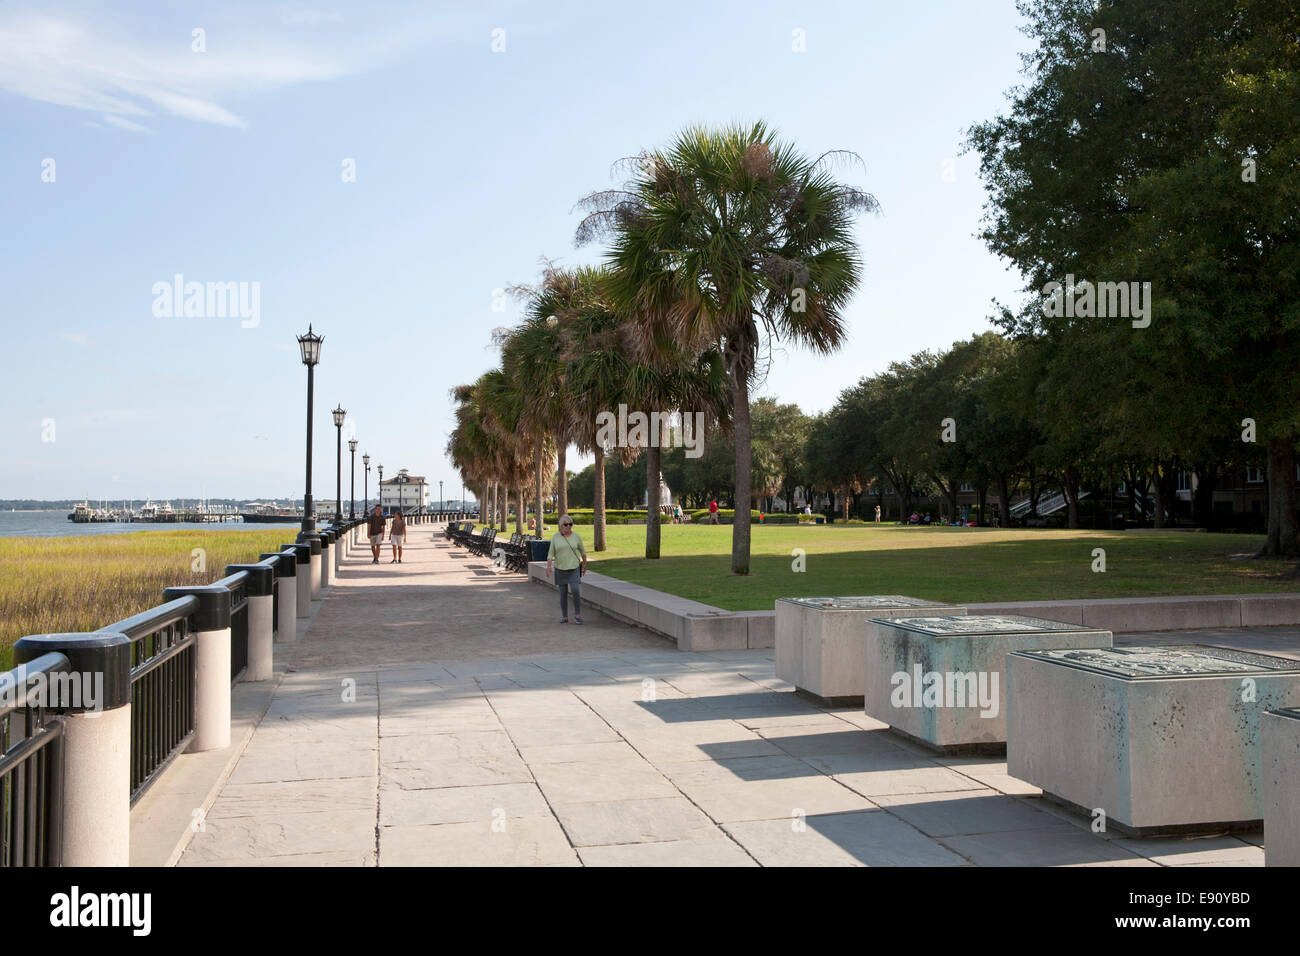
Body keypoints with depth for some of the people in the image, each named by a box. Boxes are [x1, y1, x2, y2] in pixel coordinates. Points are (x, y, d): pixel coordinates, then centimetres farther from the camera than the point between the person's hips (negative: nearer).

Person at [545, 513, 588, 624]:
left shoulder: (576, 537, 0)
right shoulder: (555, 538, 0)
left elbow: (583, 551, 12)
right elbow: (551, 554, -1)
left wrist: (585, 564, 19)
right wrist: (548, 566, -14)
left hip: (574, 568, -1)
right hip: (560, 569, 1)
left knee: (576, 590, -15)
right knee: (563, 594, 4)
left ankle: (577, 615, -5)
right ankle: (564, 617, 14)